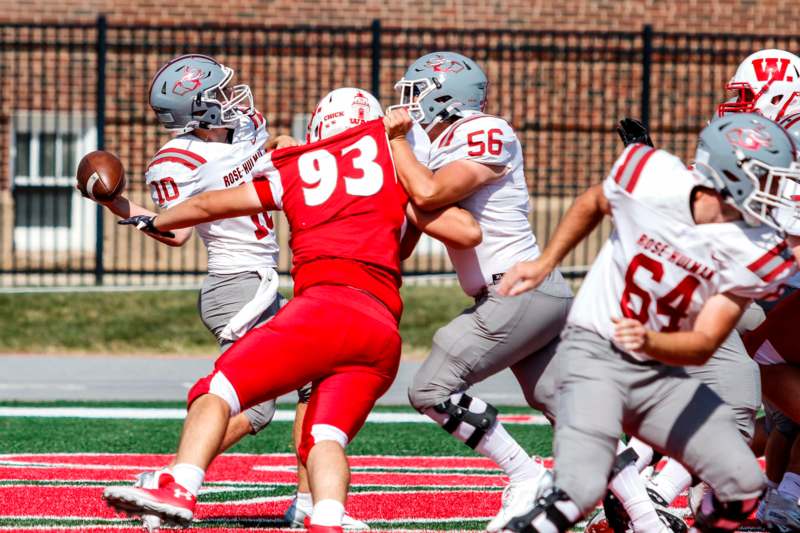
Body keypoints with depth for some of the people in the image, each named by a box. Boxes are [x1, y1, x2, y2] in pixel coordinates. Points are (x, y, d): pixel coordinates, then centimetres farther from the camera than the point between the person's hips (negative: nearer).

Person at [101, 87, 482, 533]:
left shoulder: (292, 172, 20)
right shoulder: (392, 161, 21)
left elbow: (208, 206, 34)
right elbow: (469, 233, 16)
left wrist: (155, 223, 52)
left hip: (325, 305, -3)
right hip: (384, 333, 3)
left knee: (220, 389, -3)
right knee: (325, 437, 2)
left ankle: (180, 491, -25)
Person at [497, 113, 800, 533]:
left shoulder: (754, 251, -13)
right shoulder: (650, 180, -16)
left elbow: (705, 344, -16)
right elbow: (593, 204, 9)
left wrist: (648, 342, -35)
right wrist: (544, 263, 11)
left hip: (662, 371, 4)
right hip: (595, 353, -4)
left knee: (743, 484, -5)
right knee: (579, 490, -24)